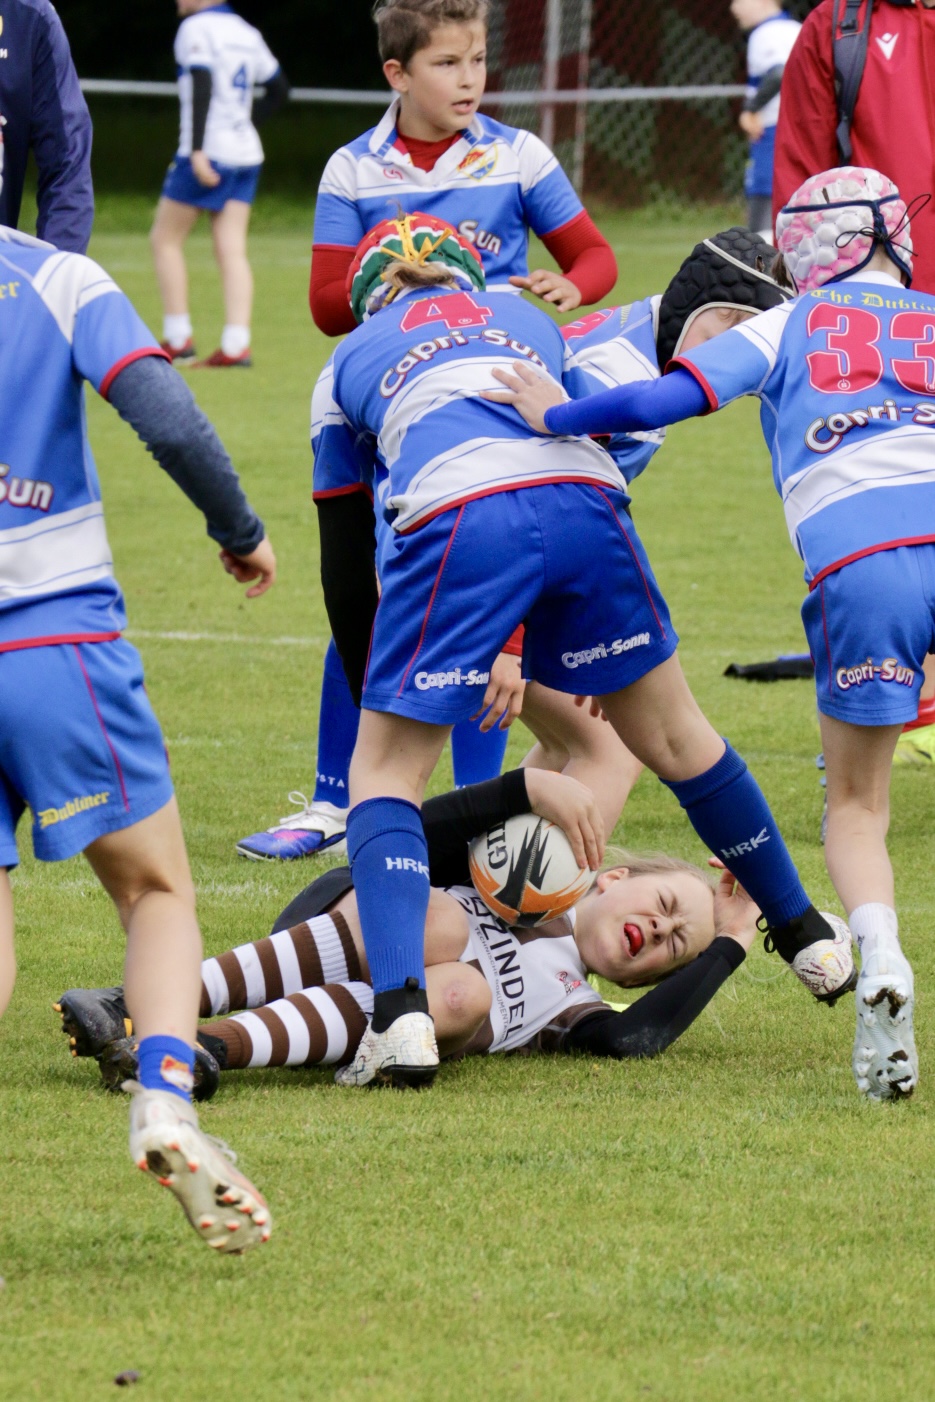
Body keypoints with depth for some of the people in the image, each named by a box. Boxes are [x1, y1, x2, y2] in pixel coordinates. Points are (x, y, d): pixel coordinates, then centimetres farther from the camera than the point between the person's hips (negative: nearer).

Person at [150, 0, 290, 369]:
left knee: (165, 239, 5)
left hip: (207, 155, -7)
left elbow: (202, 88, -20)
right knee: (231, 251, 1)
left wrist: (198, 150, -25)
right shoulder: (247, 33, 14)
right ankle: (236, 345, -9)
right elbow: (279, 89, 21)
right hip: (246, 154, 7)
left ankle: (178, 340, 2)